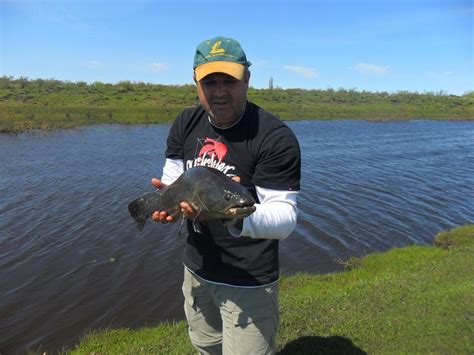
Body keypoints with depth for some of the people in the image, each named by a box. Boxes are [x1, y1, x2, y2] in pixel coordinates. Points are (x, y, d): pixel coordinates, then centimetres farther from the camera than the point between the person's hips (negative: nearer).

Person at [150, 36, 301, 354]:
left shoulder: (276, 137, -21)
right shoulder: (185, 125, -1)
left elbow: (285, 217, -24)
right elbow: (172, 182, 2)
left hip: (249, 280, -5)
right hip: (196, 269, 6)